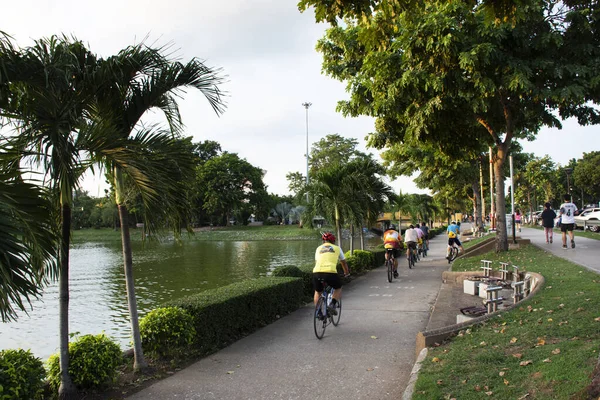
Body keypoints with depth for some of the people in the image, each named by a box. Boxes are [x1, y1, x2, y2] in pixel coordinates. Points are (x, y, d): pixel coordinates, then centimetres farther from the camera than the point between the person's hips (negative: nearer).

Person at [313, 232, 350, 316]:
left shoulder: (319, 248, 26)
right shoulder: (337, 248, 22)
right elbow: (344, 262, 33)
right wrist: (346, 273, 51)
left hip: (317, 272, 2)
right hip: (330, 272, -2)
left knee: (318, 291, 28)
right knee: (338, 288, 26)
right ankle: (332, 305, 6)